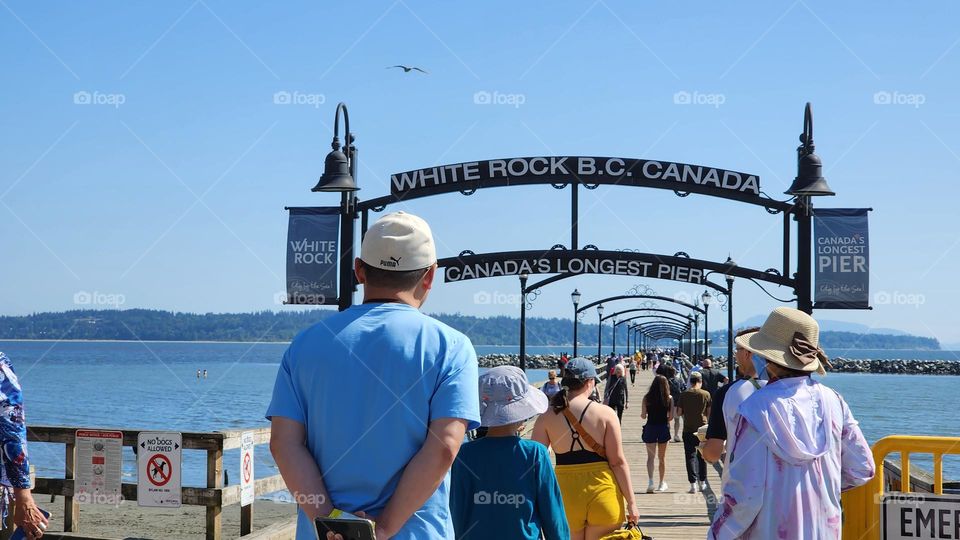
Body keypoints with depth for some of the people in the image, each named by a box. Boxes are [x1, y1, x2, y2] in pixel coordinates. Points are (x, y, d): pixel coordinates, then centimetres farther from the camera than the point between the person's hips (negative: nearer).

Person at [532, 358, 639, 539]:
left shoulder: (547, 418, -2)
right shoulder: (605, 414, -5)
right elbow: (618, 462, -6)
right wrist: (631, 502, 0)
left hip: (565, 495, 1)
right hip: (603, 494, -1)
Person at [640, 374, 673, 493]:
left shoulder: (647, 398, -6)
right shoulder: (669, 398, -4)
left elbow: (643, 415, -6)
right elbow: (671, 416, -5)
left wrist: (643, 414, 17)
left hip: (650, 427, -1)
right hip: (663, 428, 1)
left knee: (650, 456, 2)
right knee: (662, 457, 15)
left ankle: (650, 480, -19)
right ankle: (662, 484, 25)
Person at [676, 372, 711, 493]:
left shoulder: (684, 394, -5)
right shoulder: (706, 394, -4)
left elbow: (679, 412, -3)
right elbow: (710, 413, -1)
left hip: (688, 429, -1)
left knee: (690, 456, 2)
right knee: (702, 456, 15)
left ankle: (693, 483, -6)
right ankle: (702, 482, 22)